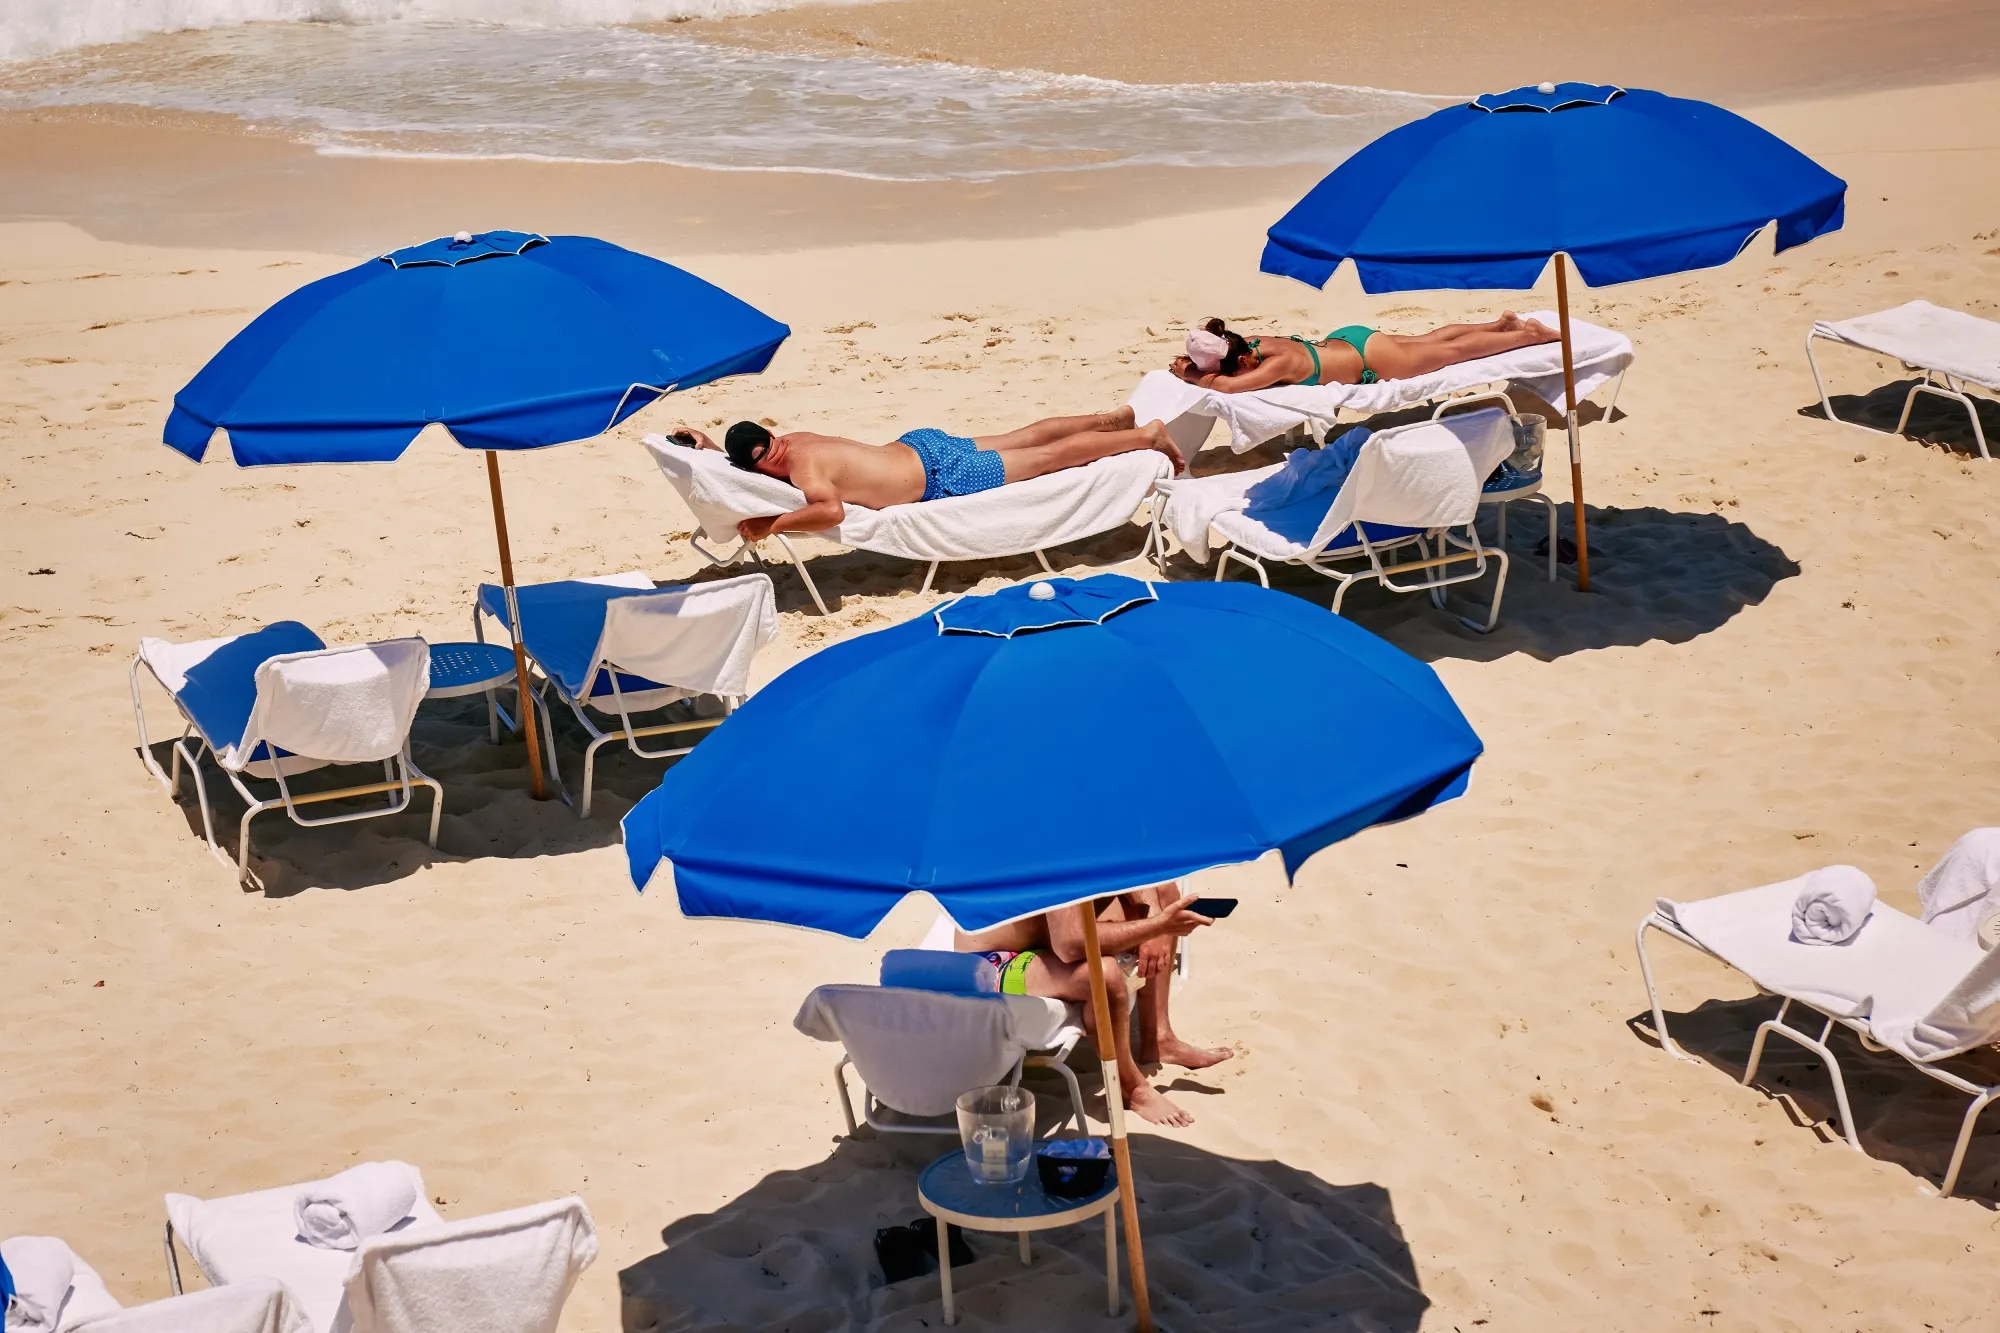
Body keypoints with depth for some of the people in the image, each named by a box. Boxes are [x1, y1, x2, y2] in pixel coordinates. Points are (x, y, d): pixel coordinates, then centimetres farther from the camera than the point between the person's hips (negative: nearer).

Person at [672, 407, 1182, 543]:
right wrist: (709, 446, 7)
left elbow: (831, 510, -46)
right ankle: (1116, 418, 36)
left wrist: (772, 525, -37)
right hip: (921, 445, 8)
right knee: (1029, 437, 22)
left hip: (944, 477, -8)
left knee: (1051, 456, 3)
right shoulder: (798, 440, -1)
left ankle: (1146, 435, 14)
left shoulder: (802, 469, -26)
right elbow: (741, 454, 21)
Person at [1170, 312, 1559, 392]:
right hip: (1345, 339, 7)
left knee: (1453, 351, 13)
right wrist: (1191, 366, -21)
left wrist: (1194, 376, -37)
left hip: (1373, 360, -7)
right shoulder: (1250, 344, -17)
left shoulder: (1280, 362, -38)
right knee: (1429, 338, 27)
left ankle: (1531, 334, 30)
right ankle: (1502, 323, 46)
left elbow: (1225, 385, -51)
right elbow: (1195, 362, 0)